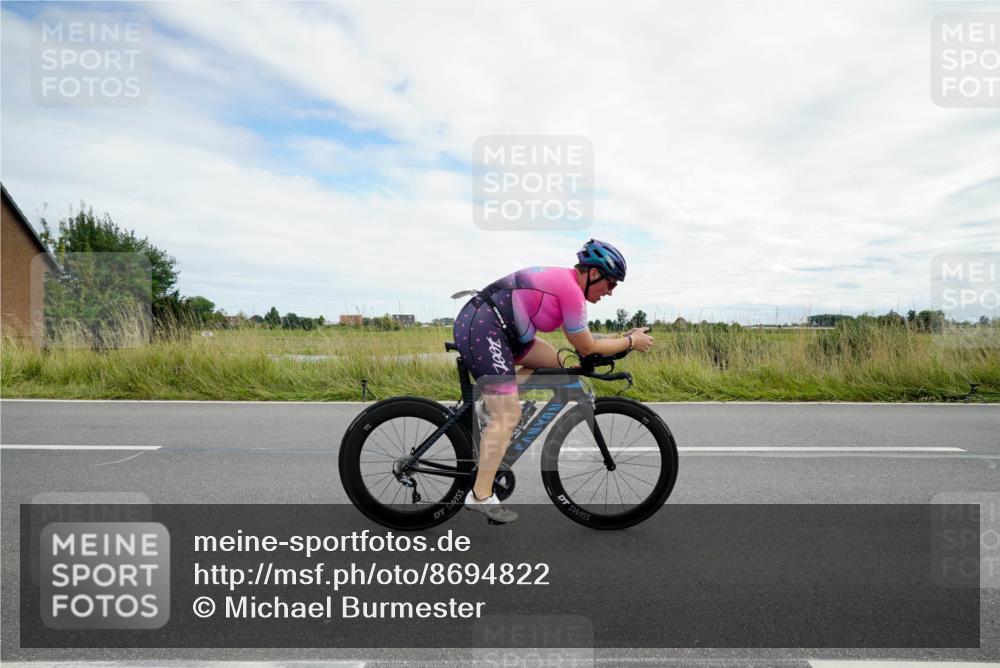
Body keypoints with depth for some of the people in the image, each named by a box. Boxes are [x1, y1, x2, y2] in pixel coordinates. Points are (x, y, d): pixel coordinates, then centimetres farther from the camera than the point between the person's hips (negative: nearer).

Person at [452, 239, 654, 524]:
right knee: (508, 417, -8)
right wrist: (631, 342, 7)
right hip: (481, 330, -10)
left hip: (478, 323, 10)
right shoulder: (572, 291, -12)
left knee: (551, 360, 16)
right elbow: (587, 348, -4)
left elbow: (582, 338, 23)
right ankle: (480, 497, 0)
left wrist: (623, 336, 21)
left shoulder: (562, 279, 17)